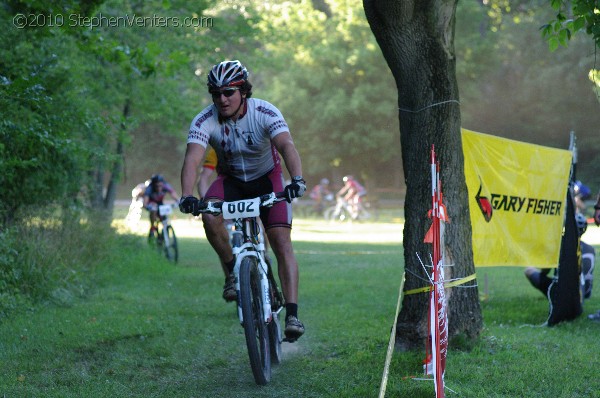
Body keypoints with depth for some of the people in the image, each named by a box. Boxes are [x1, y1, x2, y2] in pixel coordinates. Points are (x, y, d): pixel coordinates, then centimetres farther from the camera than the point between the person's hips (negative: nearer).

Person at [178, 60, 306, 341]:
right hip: (230, 179, 1)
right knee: (210, 216, -30)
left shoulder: (265, 113, -26)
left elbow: (287, 146, -40)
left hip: (267, 178, -1)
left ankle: (292, 314, -18)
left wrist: (297, 179, -59)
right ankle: (232, 272, -7)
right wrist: (187, 196, -53)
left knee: (281, 240, -17)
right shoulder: (204, 121, -22)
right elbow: (192, 159, -35)